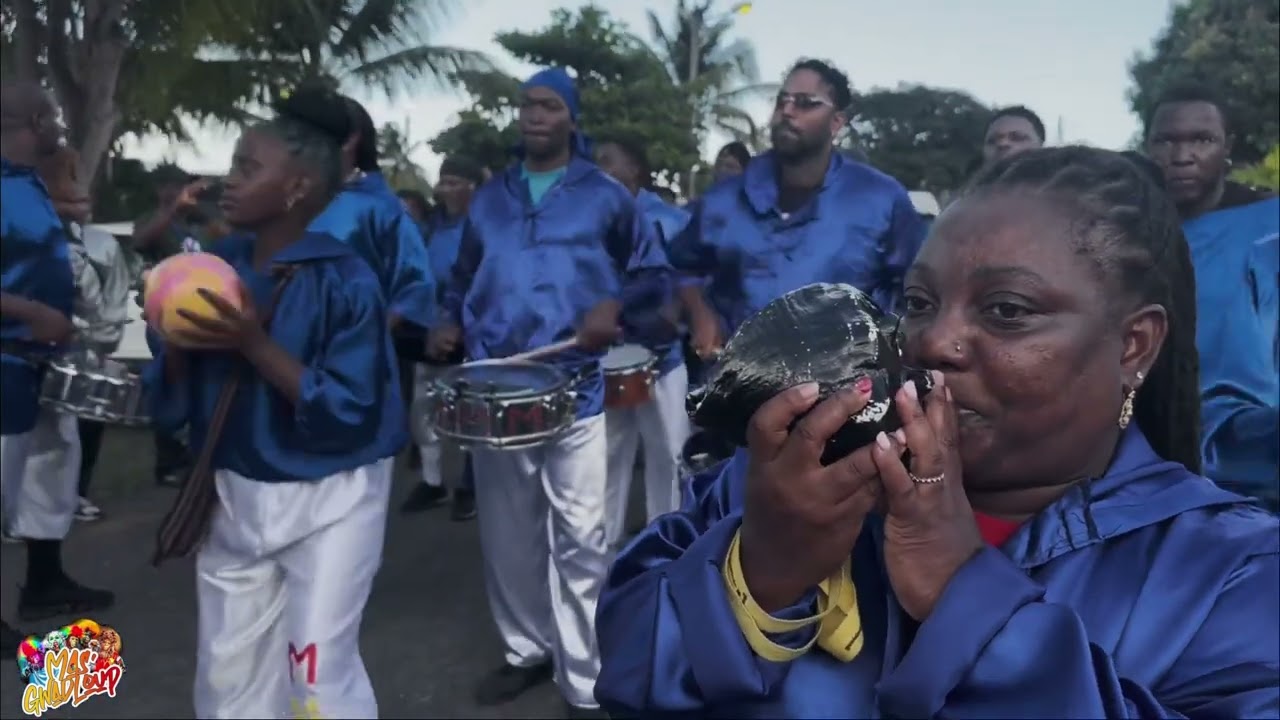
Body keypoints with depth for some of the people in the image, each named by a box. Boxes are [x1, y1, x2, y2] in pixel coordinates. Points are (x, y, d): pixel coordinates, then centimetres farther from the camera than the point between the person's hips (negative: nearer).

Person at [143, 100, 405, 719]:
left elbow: (350, 412, -22)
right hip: (234, 493, 6)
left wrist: (254, 345, -28)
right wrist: (176, 340, -16)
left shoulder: (346, 281, -17)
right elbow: (172, 399, 5)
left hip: (329, 499, -6)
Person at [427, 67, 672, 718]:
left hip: (576, 390, -4)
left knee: (579, 539, -3)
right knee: (508, 534, 13)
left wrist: (616, 305, -15)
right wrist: (449, 324, 2)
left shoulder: (605, 196, 4)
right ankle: (527, 648, 31)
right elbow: (462, 280, 22)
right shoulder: (488, 199, 15)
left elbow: (654, 275, 5)